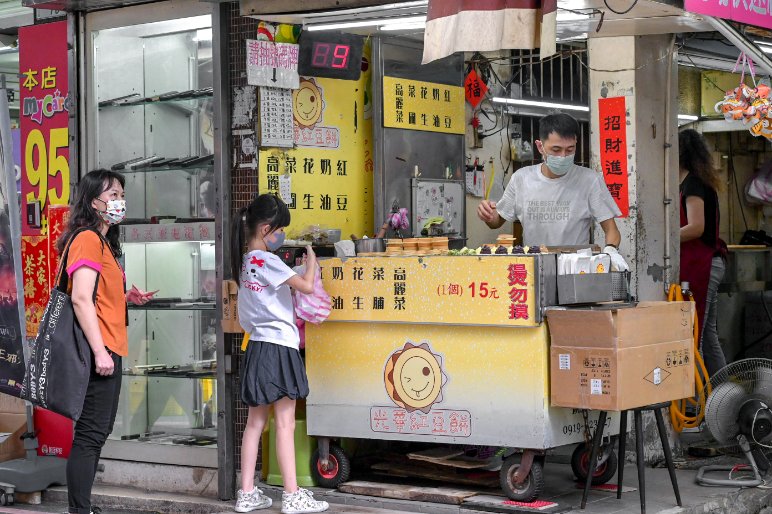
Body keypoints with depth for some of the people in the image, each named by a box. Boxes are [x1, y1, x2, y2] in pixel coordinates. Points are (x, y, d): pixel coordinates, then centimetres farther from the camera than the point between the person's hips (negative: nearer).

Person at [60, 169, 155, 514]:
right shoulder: (88, 239, -11)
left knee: (97, 431, 14)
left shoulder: (103, 242, 19)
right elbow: (81, 298, -20)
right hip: (99, 349, -10)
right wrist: (99, 352, -23)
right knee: (91, 434, -8)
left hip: (107, 350, 10)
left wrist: (127, 298, 11)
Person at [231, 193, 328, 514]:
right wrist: (311, 259, 0)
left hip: (257, 346, 8)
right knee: (285, 424, -5)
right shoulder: (266, 260, -14)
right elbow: (307, 286, -16)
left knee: (255, 423, 9)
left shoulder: (244, 262, 12)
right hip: (279, 346, -8)